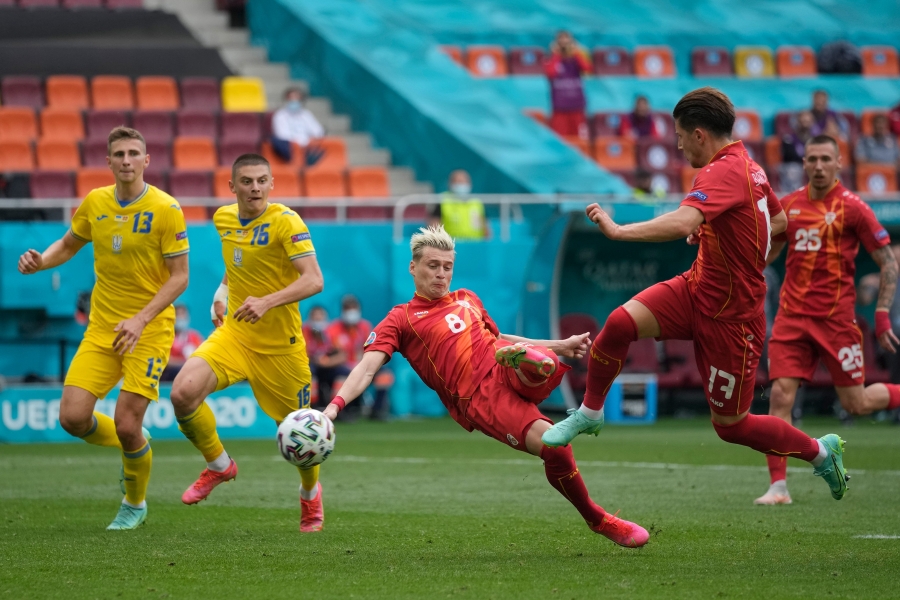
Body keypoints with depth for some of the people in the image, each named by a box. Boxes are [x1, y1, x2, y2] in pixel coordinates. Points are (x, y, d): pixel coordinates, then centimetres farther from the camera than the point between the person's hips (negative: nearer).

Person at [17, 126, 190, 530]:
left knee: (127, 425, -11)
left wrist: (141, 320, -21)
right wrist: (40, 262, -4)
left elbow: (179, 276, -11)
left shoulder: (165, 210, -12)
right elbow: (68, 245, 18)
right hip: (101, 329, 4)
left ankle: (135, 505, 18)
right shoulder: (95, 203, 2)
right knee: (73, 418, -8)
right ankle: (134, 446, 25)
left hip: (149, 330, -4)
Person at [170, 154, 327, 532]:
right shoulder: (224, 219, 4)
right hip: (233, 335, 4)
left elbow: (313, 280, -25)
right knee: (183, 393, -21)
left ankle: (310, 494, 40)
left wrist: (267, 302, -37)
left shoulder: (285, 222, -15)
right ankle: (218, 465, 5)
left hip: (280, 345, -4)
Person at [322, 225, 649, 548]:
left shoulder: (467, 299, 29)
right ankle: (599, 521, -9)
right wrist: (335, 406, -19)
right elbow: (367, 368, -1)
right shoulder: (400, 320, 11)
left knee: (542, 364, -45)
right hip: (478, 398, -4)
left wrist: (559, 346, 32)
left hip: (509, 371, 4)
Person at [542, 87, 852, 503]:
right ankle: (589, 414, 3)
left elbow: (683, 222, -42)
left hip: (731, 314, -8)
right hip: (697, 288, 8)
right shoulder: (748, 167, 6)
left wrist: (618, 231, -40)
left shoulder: (723, 172, -24)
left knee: (731, 425, 5)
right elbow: (779, 222, 23)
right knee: (621, 322, -15)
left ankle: (820, 451, 27)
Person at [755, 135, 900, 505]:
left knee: (856, 404, 2)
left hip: (836, 318, -3)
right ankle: (778, 487, -5)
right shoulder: (789, 205, 8)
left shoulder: (851, 207, -5)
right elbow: (768, 252, 23)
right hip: (792, 317, 3)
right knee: (780, 396, -9)